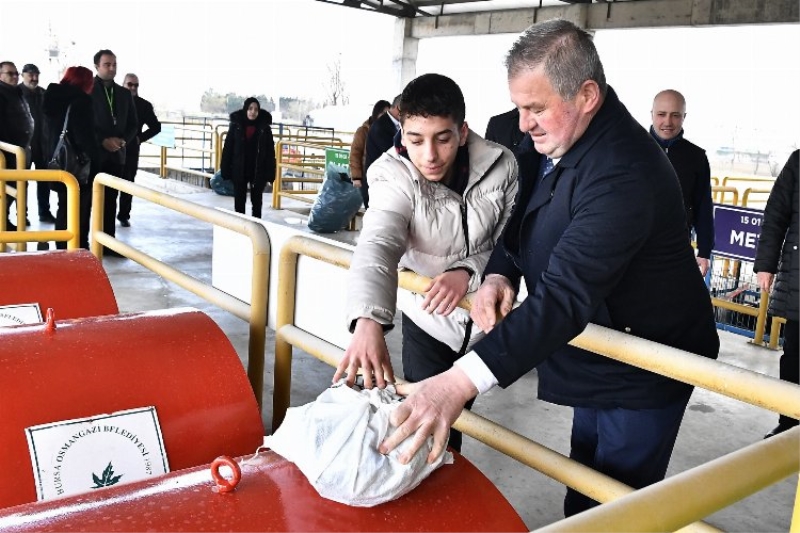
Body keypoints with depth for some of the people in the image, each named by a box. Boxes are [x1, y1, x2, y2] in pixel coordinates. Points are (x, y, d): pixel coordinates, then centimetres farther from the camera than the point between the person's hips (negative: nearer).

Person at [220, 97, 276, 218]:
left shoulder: (264, 127, -4)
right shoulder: (236, 125, -3)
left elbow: (270, 152, -3)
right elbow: (227, 149, -1)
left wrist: (269, 175, -8)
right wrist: (226, 172, -5)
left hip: (258, 172, -1)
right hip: (239, 171, 1)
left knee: (257, 202, 9)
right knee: (239, 202, 9)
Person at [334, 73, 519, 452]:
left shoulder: (500, 165, -20)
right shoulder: (393, 175, -24)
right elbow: (377, 245, -39)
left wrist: (468, 272, -32)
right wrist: (368, 321, -56)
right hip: (426, 315, -1)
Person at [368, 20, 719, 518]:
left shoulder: (623, 173, -33)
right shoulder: (552, 139, -5)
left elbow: (566, 293, -41)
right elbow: (521, 221, 7)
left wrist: (461, 381, -49)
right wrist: (498, 275, -16)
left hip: (644, 367, -8)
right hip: (597, 350, 8)